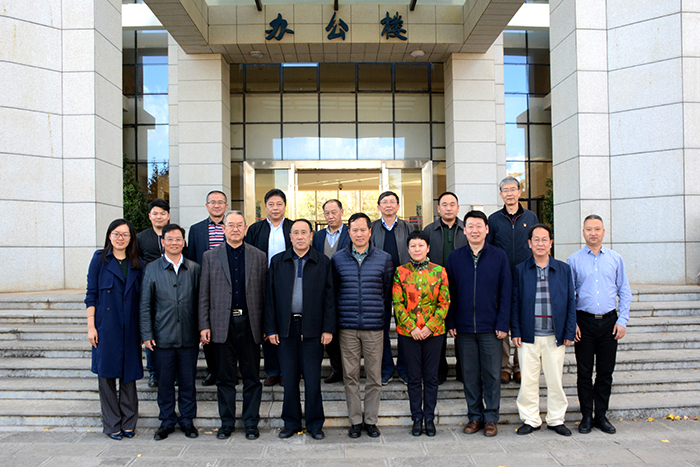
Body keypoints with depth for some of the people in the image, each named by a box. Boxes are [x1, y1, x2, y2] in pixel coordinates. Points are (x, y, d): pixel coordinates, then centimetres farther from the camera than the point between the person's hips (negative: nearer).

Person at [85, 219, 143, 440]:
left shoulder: (136, 263, 8)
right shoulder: (100, 259, 1)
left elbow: (140, 297, 10)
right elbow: (91, 294, 0)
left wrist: (143, 329, 5)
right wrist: (91, 326, -7)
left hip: (129, 327, 2)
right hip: (106, 325, -2)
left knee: (129, 374, 6)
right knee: (106, 373, 4)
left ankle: (128, 423, 18)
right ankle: (111, 424, 16)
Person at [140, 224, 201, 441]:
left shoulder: (195, 269, 5)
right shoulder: (152, 269, 3)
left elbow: (201, 302, 7)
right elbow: (145, 305, 2)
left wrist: (202, 329, 3)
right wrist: (147, 334, -3)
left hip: (189, 337, 1)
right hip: (163, 337, 0)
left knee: (188, 381, 9)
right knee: (165, 381, 9)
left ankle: (187, 420, 24)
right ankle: (167, 421, 25)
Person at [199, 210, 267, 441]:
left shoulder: (259, 257, 6)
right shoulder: (210, 257, 7)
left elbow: (264, 294, 4)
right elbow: (204, 294, 5)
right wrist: (204, 325, -2)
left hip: (249, 324, 0)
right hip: (222, 325, 0)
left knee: (252, 377, 6)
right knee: (224, 378, 9)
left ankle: (251, 424, 19)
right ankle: (227, 423, 23)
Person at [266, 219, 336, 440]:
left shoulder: (323, 262, 3)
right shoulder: (277, 261, 7)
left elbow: (329, 297, 1)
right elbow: (270, 296, 6)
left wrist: (328, 329, -5)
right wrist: (271, 329, 0)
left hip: (312, 328, -1)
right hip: (286, 327, 2)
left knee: (313, 379, 4)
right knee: (289, 379, 9)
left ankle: (315, 424, 19)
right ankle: (291, 423, 23)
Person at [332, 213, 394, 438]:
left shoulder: (384, 259, 3)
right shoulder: (337, 259, 4)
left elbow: (388, 293, 8)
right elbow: (332, 292, 9)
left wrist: (384, 318, 5)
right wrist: (333, 322, 6)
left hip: (374, 327, 0)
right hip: (347, 328, 0)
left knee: (374, 375, 6)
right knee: (350, 375, 6)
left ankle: (371, 420, 20)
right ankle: (355, 421, 19)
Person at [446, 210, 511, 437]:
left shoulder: (499, 256, 1)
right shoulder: (455, 257, 4)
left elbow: (505, 292, 1)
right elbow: (450, 293, 6)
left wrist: (503, 323, -5)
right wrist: (450, 323, 1)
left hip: (490, 327, -1)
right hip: (463, 327, 1)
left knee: (492, 374, 5)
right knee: (470, 374, 9)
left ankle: (491, 417, 19)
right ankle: (475, 415, 23)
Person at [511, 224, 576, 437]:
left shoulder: (564, 269, 6)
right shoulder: (520, 270, 3)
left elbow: (570, 302, 6)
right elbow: (515, 302, 3)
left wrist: (569, 332, 0)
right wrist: (515, 332, -2)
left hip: (555, 336, 1)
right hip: (529, 337, -1)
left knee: (555, 380, 9)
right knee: (528, 380, 5)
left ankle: (556, 420, 24)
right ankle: (530, 420, 19)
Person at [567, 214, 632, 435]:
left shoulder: (615, 259, 6)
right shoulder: (574, 260, 2)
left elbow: (625, 292, 9)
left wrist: (622, 321, 0)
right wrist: (571, 323, -4)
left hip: (609, 321, 2)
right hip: (584, 320, -1)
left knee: (606, 371, 7)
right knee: (584, 372, 4)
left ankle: (601, 416, 19)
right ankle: (586, 417, 15)